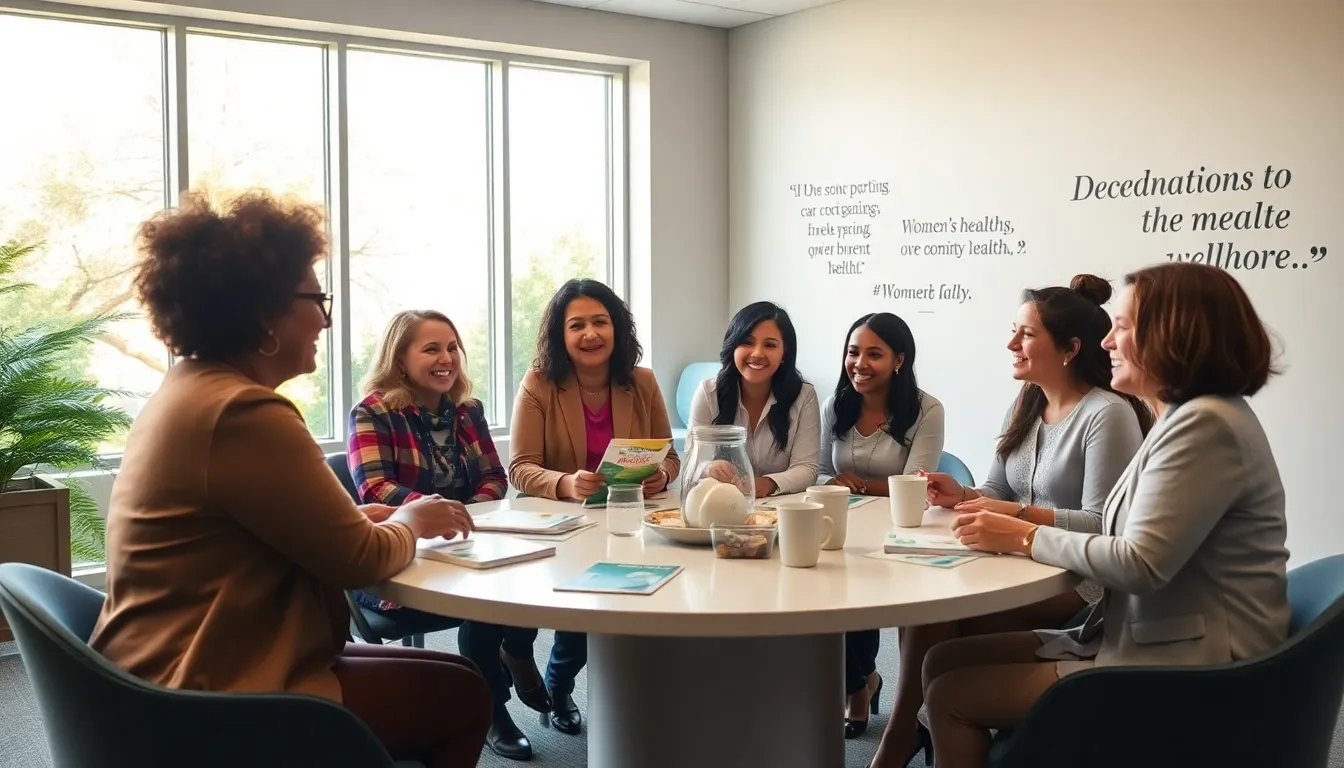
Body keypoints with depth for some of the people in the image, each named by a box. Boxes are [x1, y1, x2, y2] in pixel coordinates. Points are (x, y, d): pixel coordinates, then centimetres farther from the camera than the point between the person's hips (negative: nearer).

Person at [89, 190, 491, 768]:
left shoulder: (187, 393, 11)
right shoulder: (244, 413, -23)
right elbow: (357, 560, -17)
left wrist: (375, 516, 6)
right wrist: (412, 522, 2)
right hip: (213, 706, -10)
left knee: (446, 670, 15)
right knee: (464, 696, 0)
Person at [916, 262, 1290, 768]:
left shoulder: (1206, 425, -19)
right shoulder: (1188, 418, 15)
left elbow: (1141, 564, -24)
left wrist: (1026, 538, -12)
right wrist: (1015, 518, 2)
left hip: (1182, 674, -10)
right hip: (1147, 642, 10)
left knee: (952, 695, -9)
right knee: (945, 660, 5)